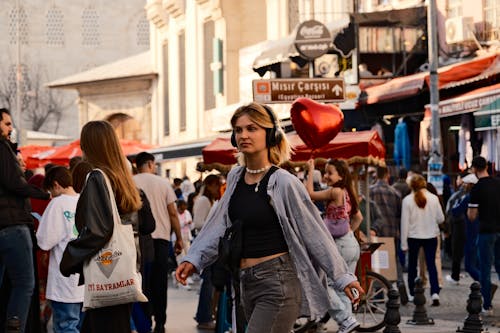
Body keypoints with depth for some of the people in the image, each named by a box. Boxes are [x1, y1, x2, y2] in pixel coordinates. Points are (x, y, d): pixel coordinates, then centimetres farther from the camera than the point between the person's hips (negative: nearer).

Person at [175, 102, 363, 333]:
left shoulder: (283, 182, -10)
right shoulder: (235, 177, 9)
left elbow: (314, 232, -6)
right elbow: (219, 226, 13)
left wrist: (341, 277, -4)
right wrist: (194, 259, 2)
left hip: (278, 282, -7)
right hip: (247, 283, 7)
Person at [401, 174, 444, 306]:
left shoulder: (407, 200, -10)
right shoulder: (433, 198, -6)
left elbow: (405, 222, -7)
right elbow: (440, 218, 0)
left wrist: (404, 243, -2)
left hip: (413, 237, -1)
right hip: (431, 236, 1)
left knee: (412, 265, 13)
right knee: (431, 264, 4)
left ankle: (412, 294, 17)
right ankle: (435, 292, -10)